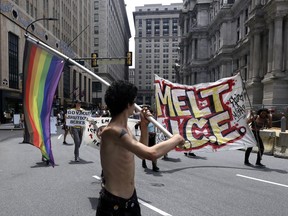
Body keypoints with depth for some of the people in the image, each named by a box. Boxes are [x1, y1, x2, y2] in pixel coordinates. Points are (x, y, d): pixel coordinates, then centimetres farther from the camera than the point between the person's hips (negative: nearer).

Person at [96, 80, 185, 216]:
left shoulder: (124, 128, 4)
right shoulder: (112, 131, -27)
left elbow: (142, 151, 16)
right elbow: (151, 154, -37)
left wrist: (144, 126, 5)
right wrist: (176, 139, -21)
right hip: (113, 203, -8)